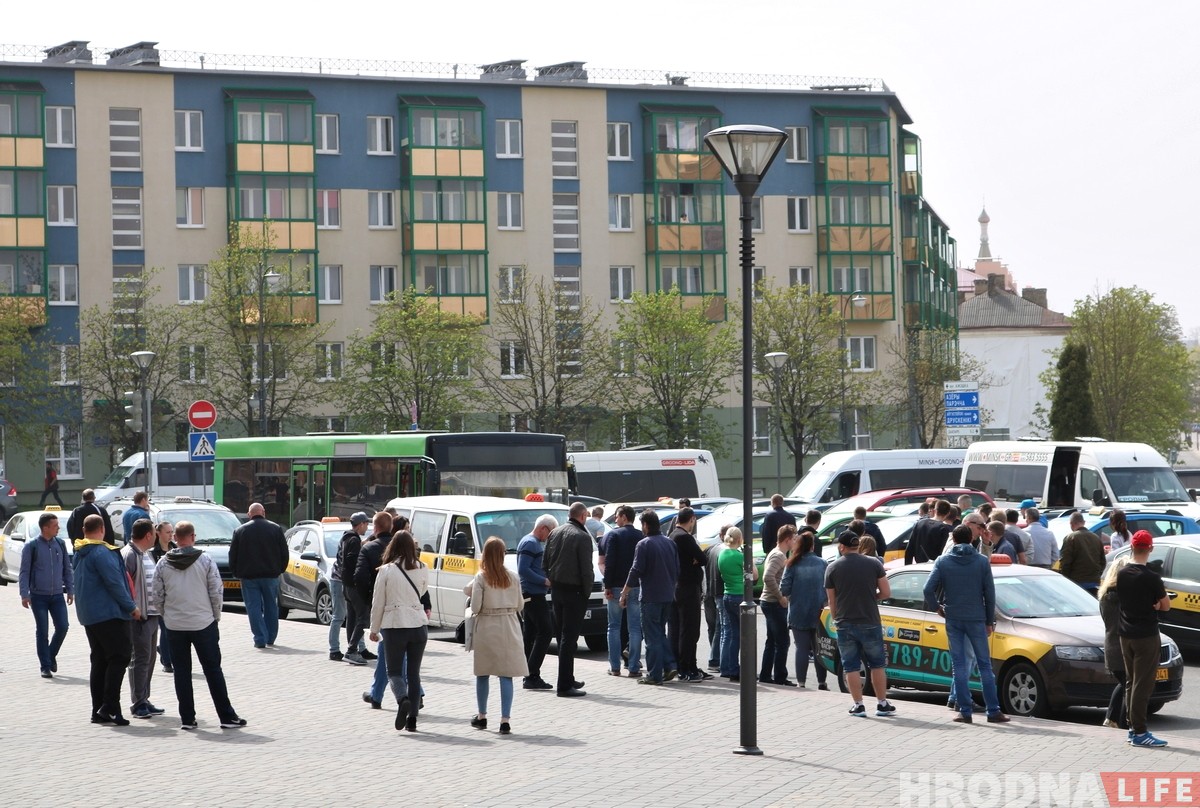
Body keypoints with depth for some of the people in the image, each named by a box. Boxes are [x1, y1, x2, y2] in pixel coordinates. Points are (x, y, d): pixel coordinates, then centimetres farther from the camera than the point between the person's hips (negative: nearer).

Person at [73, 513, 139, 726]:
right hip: (108, 613, -9)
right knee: (120, 656, -8)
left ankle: (98, 710, 10)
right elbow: (115, 582, -19)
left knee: (99, 660, 12)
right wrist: (131, 606, -10)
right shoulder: (102, 552, -15)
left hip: (89, 615, 10)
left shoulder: (80, 554, 15)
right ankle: (109, 707, -16)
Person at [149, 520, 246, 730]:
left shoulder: (163, 564, -2)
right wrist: (215, 616, 8)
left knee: (181, 671, 9)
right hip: (203, 624, -2)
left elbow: (156, 597, 1)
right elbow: (217, 592, -7)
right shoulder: (205, 560, -8)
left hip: (175, 625, 2)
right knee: (213, 670, 4)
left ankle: (187, 718, 8)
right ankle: (227, 717, 5)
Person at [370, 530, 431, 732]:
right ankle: (412, 718, 8)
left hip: (394, 626, -3)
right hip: (419, 624, 3)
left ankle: (403, 699, -23)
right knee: (414, 672, 10)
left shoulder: (386, 571, -6)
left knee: (394, 670, 7)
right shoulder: (422, 569, 1)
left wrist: (374, 629, 9)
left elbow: (378, 602, -1)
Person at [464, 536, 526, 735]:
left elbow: (475, 607, -11)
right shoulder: (512, 578, -2)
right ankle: (505, 720, -6)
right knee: (506, 675, 0)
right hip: (508, 628, 1)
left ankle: (482, 716, 24)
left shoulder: (481, 578, -9)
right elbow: (519, 605, 4)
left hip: (486, 628, -1)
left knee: (483, 674, 13)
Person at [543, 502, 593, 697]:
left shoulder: (555, 533, 7)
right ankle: (565, 685, -7)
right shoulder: (582, 537, -15)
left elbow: (545, 563, 12)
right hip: (574, 592, -7)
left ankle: (568, 679, 26)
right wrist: (587, 592, -3)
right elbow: (586, 569, -15)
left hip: (556, 590, 7)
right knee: (569, 638, -6)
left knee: (563, 636, 17)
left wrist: (551, 581, 16)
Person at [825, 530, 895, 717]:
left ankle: (858, 705, 5)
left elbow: (832, 602, 2)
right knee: (877, 665, 12)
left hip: (845, 624, 0)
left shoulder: (832, 568, -2)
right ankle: (882, 704, 14)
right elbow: (886, 593, -1)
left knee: (851, 667, 7)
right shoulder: (873, 563, -2)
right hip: (870, 623, 0)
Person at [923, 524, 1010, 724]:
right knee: (984, 665, 5)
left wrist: (937, 607, 7)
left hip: (953, 619, 0)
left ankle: (965, 711, 1)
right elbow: (990, 594, 0)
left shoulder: (943, 561, -1)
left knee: (959, 665, 4)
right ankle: (993, 711, 4)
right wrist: (990, 621, 9)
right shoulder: (982, 561, 0)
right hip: (976, 618, 0)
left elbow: (928, 589, -9)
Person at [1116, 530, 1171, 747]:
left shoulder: (1122, 574, 2)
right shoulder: (1150, 577, -18)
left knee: (1131, 682, 15)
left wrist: (1149, 605, -1)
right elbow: (1166, 605, -10)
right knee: (1143, 684, -4)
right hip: (1146, 635, -7)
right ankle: (1139, 732, -5)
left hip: (1125, 633, 7)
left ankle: (1132, 727, 19)